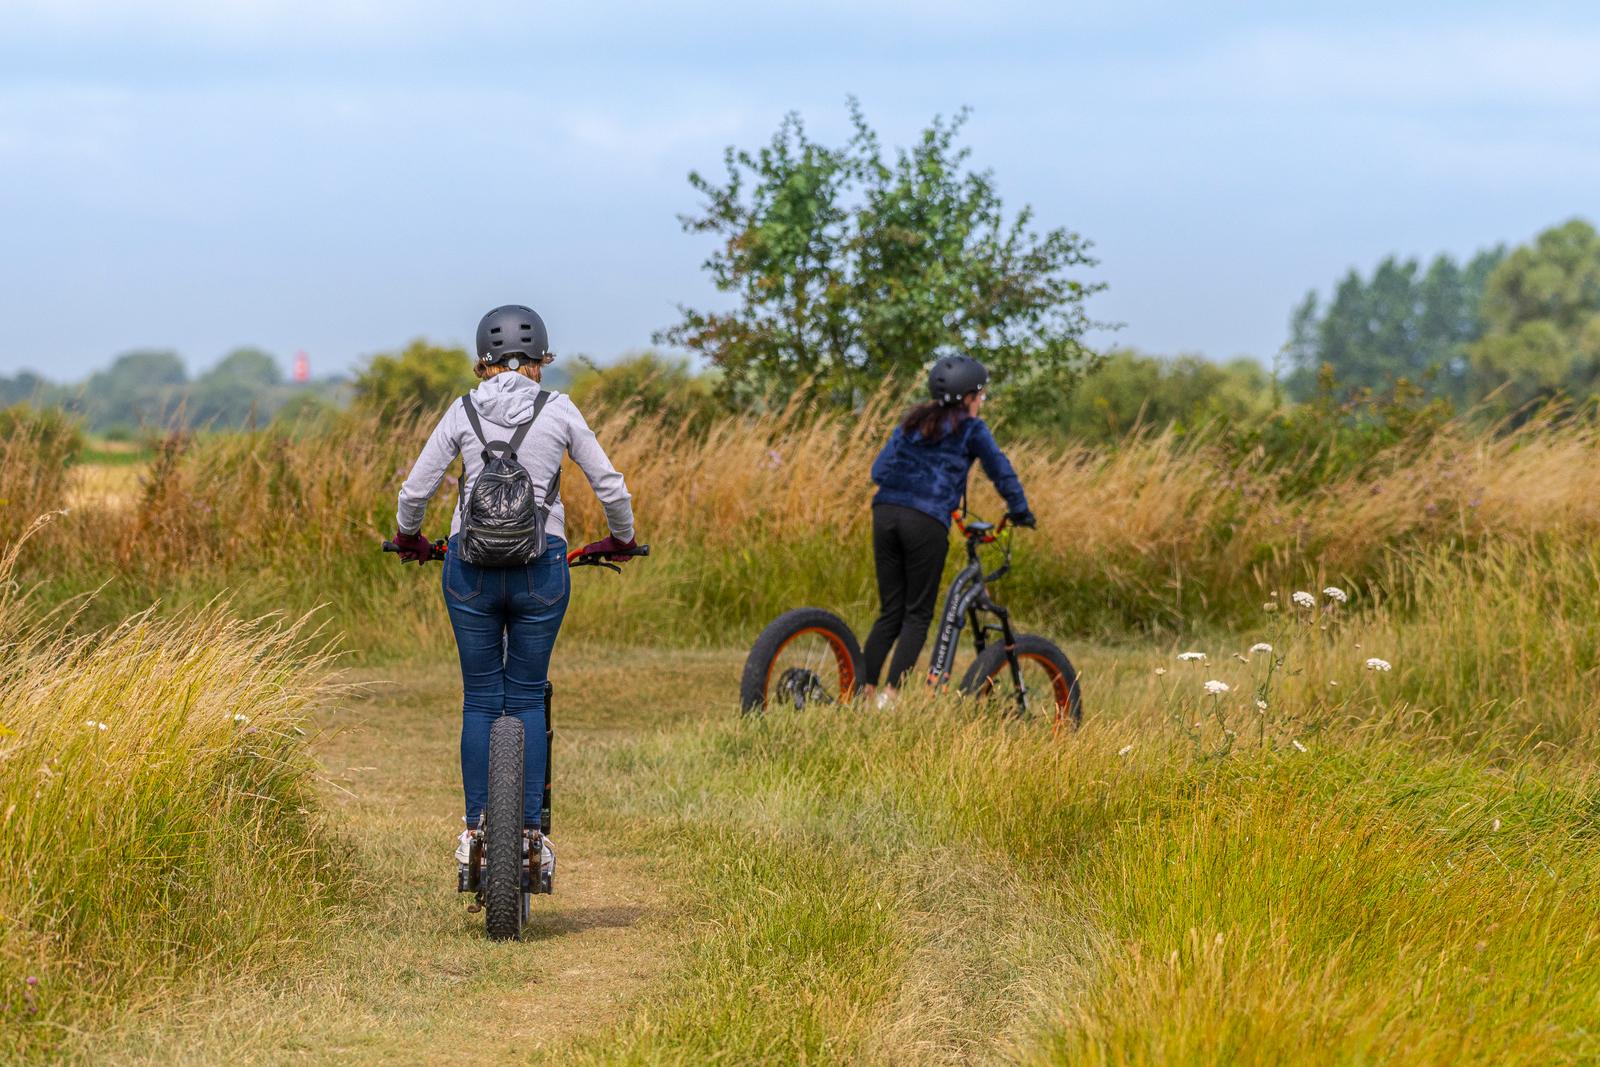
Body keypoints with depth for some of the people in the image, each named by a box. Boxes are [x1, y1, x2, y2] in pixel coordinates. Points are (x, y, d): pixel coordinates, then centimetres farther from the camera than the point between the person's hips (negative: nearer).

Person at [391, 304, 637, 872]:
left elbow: (415, 490, 5)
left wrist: (409, 538, 25)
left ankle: (476, 831, 6)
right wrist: (620, 540, 22)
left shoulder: (463, 411, 2)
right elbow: (611, 487, 3)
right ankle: (529, 831, 3)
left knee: (480, 698, 9)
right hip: (541, 566, 0)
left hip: (471, 564, 0)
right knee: (527, 698, 9)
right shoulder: (558, 410, 0)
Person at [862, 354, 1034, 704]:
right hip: (926, 522, -5)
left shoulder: (912, 422, 20)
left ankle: (865, 691, 2)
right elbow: (1001, 471, 9)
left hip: (885, 514, 5)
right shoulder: (971, 429, 5)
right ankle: (890, 695, -8)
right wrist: (1020, 511, 22)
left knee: (891, 611, 11)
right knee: (918, 615, 2)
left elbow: (879, 469, 18)